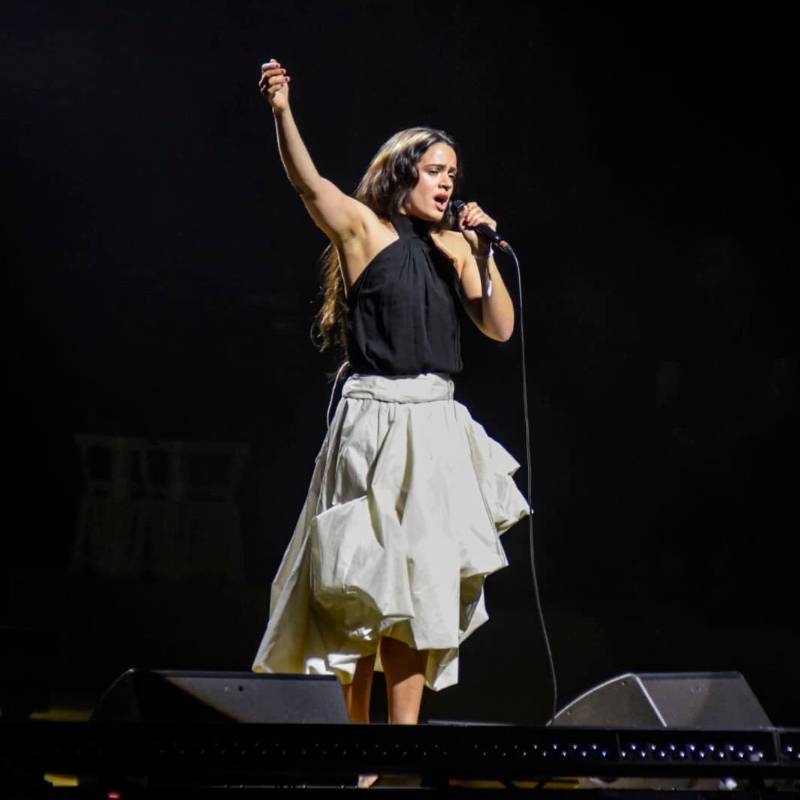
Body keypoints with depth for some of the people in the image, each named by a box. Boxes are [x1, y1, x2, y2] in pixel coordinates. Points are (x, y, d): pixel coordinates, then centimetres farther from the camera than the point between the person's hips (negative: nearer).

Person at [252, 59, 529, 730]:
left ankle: (403, 726, 7)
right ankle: (355, 723, 12)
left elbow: (500, 328, 7)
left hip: (437, 424, 5)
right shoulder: (363, 228, -2)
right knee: (367, 581, 2)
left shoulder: (454, 246, 11)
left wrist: (482, 255, -5)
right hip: (375, 418, -5)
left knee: (421, 581, 4)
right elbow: (307, 180, -19)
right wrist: (282, 111, -35)